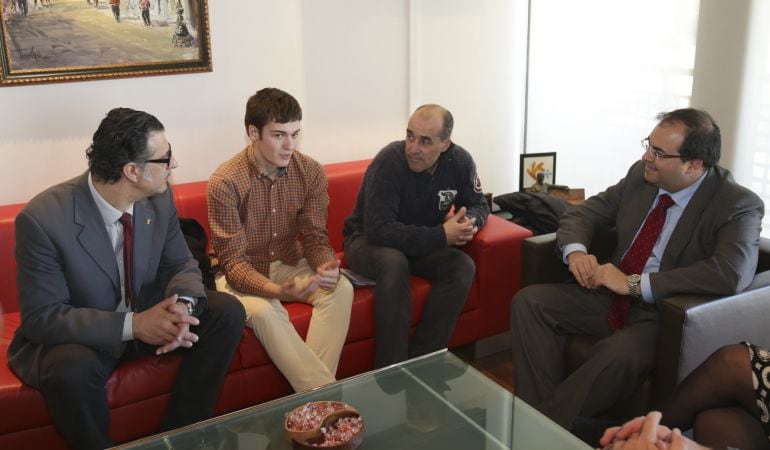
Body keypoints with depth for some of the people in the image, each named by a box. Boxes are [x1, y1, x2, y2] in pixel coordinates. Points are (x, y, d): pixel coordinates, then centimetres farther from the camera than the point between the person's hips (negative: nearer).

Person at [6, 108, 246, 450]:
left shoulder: (159, 197, -11)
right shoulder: (43, 219, -27)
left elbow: (181, 265, -1)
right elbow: (41, 318, -24)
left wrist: (183, 306, -25)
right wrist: (133, 325, -35)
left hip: (147, 317, 5)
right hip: (75, 336, -5)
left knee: (227, 312, -13)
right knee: (73, 369, -37)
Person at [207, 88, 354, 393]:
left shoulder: (311, 172, -8)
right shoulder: (225, 183, -21)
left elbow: (315, 237, -3)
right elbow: (234, 262, -20)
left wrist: (326, 266, -28)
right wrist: (276, 290, -39)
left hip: (290, 265, 4)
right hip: (242, 274, -4)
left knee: (341, 288, -24)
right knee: (262, 311, -35)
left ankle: (315, 386, -22)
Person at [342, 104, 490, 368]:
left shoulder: (460, 161, -11)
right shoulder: (389, 161, -27)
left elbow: (478, 204, 4)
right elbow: (379, 230, -33)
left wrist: (468, 222, -22)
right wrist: (441, 236, -36)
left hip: (422, 244, 5)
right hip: (368, 241, -4)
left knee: (463, 266, -22)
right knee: (394, 263, -37)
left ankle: (421, 359, -14)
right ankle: (390, 368, -25)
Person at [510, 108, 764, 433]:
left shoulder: (739, 206, -14)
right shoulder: (640, 175, 2)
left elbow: (732, 274, -31)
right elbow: (582, 213, 9)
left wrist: (635, 283, -30)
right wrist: (575, 251, -15)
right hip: (613, 297, 6)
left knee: (617, 356, -37)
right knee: (528, 301, -13)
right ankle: (538, 416, -14)